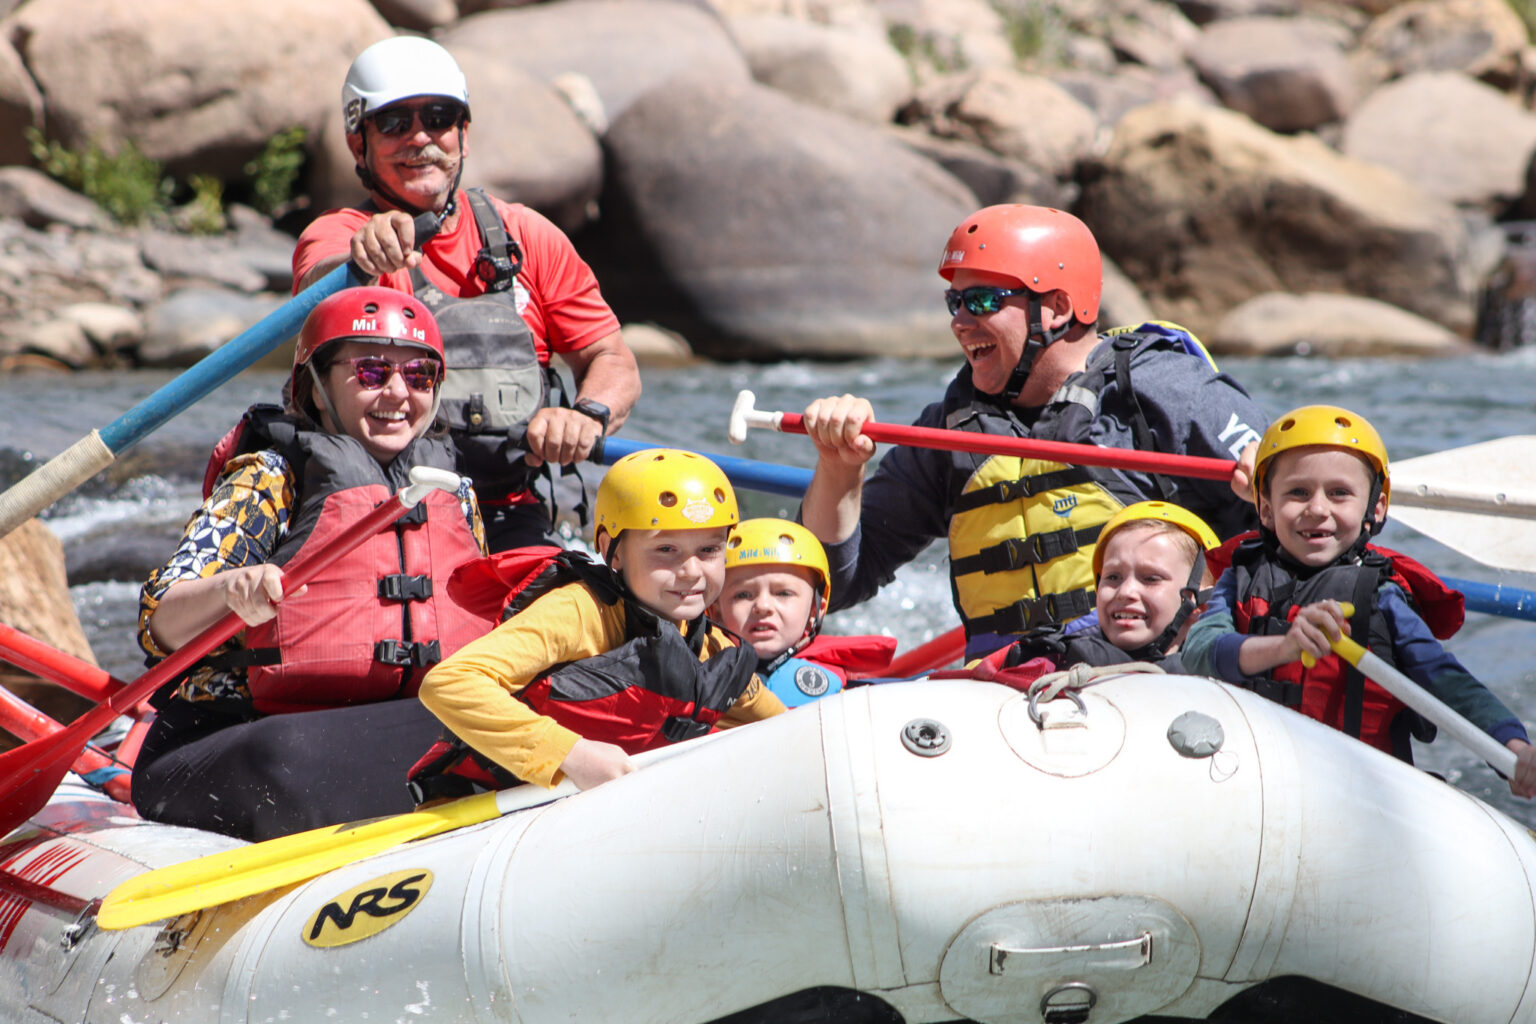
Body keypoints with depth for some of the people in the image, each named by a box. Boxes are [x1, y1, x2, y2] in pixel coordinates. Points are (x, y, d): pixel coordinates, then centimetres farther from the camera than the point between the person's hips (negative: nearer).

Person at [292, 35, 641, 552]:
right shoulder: (336, 235, 2)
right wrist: (358, 266, -44)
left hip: (510, 519, 3)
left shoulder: (526, 235, 14)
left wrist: (587, 414, -11)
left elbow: (613, 362, 12)